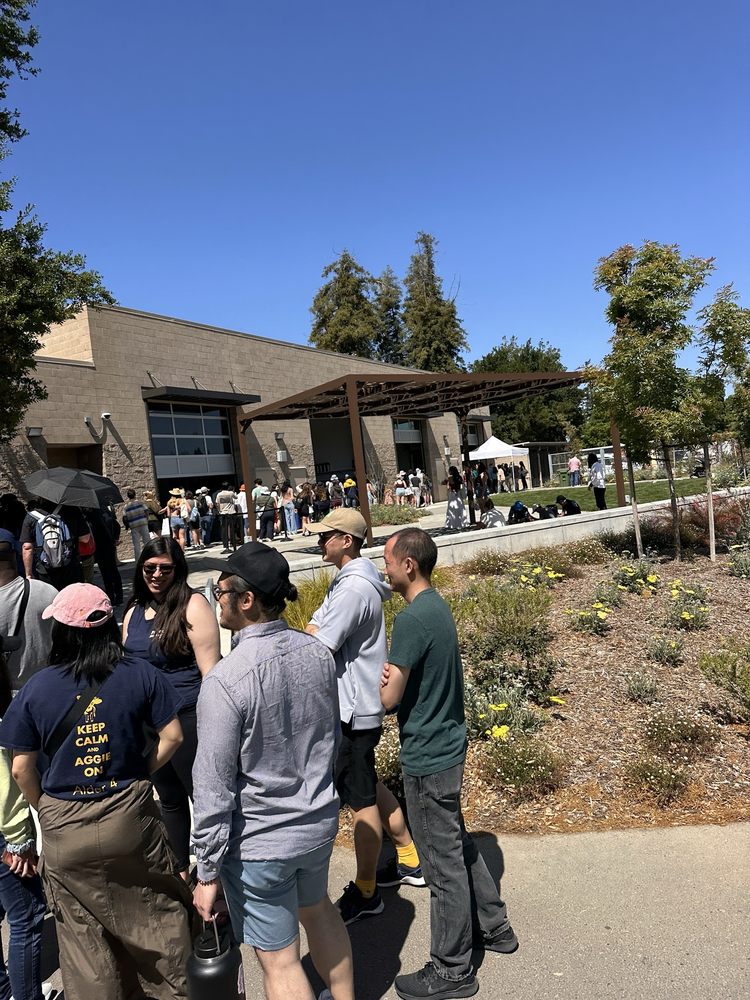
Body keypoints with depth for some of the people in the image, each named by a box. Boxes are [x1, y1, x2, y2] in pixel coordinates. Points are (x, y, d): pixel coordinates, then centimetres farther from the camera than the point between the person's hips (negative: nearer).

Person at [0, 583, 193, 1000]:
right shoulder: (140, 673, -10)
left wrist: (45, 809, 13)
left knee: (84, 933, 20)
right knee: (156, 913, 20)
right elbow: (173, 737, -8)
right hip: (130, 816, 0)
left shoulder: (35, 689, -8)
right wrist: (140, 774, 6)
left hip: (65, 828, 1)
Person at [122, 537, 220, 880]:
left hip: (187, 719, -7)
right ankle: (180, 870, 40)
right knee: (169, 798, 21)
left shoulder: (192, 605, -12)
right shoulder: (134, 612, 8)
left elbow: (210, 668, -15)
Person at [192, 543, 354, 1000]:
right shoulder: (319, 653, -9)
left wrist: (208, 873, -8)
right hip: (320, 822, 6)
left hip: (258, 844, -6)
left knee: (279, 960, 15)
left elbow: (215, 788, -20)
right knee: (318, 909, 32)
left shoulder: (224, 680, -27)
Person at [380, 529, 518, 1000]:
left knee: (444, 863, 8)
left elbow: (391, 698, -22)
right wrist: (396, 676, -8)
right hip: (449, 743, 9)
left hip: (428, 756, -9)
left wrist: (387, 680, -1)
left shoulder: (412, 619, -25)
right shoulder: (438, 607, 4)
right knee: (458, 845, 25)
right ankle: (494, 926, 43)